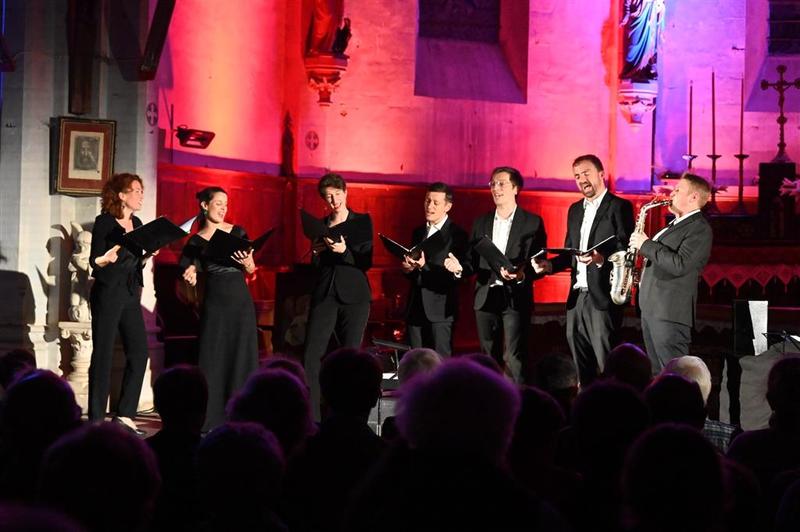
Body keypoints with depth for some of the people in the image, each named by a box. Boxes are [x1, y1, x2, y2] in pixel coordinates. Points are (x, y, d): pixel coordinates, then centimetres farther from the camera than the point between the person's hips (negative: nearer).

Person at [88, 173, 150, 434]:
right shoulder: (104, 222, -6)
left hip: (130, 295, 7)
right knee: (103, 355, -4)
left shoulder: (137, 223, 14)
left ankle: (125, 415, 6)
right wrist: (105, 259, -28)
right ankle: (96, 419, 1)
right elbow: (94, 261, -11)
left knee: (139, 352, 0)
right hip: (107, 294, -6)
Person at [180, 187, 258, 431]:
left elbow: (251, 270, 7)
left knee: (241, 356, 1)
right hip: (214, 303, -1)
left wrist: (247, 262, -14)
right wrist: (191, 277, -21)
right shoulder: (196, 241, 2)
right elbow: (191, 273, 1)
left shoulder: (237, 232, 5)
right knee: (212, 358, -2)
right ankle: (210, 418, 3)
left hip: (240, 301, 1)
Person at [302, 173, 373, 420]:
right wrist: (315, 253, -7)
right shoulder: (320, 224, 14)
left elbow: (367, 261, -2)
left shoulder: (362, 221, 6)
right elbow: (317, 265, 15)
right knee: (310, 355, -8)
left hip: (354, 297, -2)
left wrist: (344, 250, -19)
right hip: (324, 295, 2)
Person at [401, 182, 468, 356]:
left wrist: (425, 267, -25)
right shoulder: (418, 232, 15)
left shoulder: (457, 235, -7)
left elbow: (455, 275, -14)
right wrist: (408, 269, -2)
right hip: (416, 308, 6)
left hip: (440, 309, -6)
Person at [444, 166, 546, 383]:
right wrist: (460, 268, -9)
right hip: (486, 298, 4)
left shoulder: (532, 222, 2)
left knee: (514, 360, -9)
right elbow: (473, 261, 13)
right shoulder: (481, 223, 15)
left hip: (516, 299, -4)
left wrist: (522, 275, -23)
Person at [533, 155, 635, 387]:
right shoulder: (575, 210, 18)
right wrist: (549, 265, 2)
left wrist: (601, 259, -30)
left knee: (607, 364, -7)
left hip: (602, 298, -7)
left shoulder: (619, 207, -4)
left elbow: (626, 252, -12)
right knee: (582, 365, 9)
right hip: (576, 298, 7)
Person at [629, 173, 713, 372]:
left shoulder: (700, 229, -12)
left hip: (670, 313, -10)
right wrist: (643, 275, 13)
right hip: (650, 309, 10)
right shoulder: (676, 224, 19)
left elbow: (679, 265, -25)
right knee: (657, 373, 13)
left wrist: (646, 245, -17)